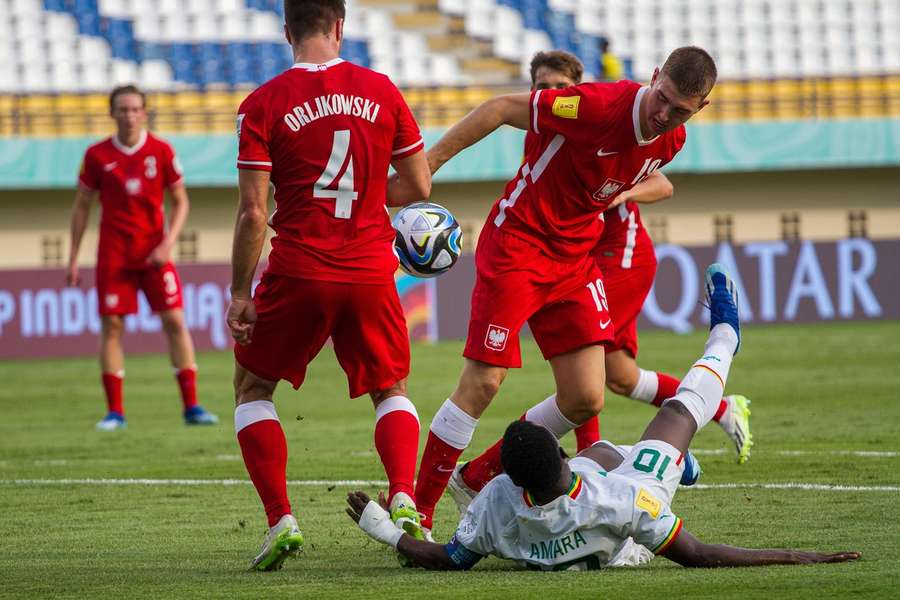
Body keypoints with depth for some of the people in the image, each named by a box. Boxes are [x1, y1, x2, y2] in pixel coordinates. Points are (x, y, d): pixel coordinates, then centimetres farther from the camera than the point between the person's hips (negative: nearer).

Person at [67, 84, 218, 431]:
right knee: (111, 326, -3)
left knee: (174, 321, -6)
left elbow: (180, 201, 6)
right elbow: (81, 207, 8)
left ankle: (191, 406, -2)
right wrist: (73, 257, 5)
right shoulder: (97, 155, 1)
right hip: (113, 254, 0)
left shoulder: (161, 152, 0)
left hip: (154, 252, 0)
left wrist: (168, 242, -9)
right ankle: (115, 411, 3)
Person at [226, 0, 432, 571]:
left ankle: (281, 520, 5)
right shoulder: (381, 91, 2)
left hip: (298, 272, -2)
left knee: (253, 387, 18)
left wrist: (240, 294, -1)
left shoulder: (263, 105, -5)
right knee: (392, 389, 21)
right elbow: (419, 186, 7)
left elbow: (253, 212, -9)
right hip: (371, 272, 2)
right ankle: (404, 501, -4)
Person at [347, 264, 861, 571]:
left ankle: (675, 466, 67)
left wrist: (385, 530, -12)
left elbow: (448, 559, -22)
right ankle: (723, 340, 46)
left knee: (602, 449, 32)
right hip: (630, 549, -3)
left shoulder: (496, 504, -39)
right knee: (679, 412, 14)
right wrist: (798, 559, -34)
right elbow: (696, 555, -37)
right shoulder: (619, 499, -47)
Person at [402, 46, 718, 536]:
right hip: (517, 244, -7)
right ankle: (416, 510, -1)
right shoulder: (600, 105, -24)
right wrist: (427, 163, -15)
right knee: (482, 383, -12)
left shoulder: (671, 141, -2)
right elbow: (503, 109, -17)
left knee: (586, 400, -1)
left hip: (576, 257, 7)